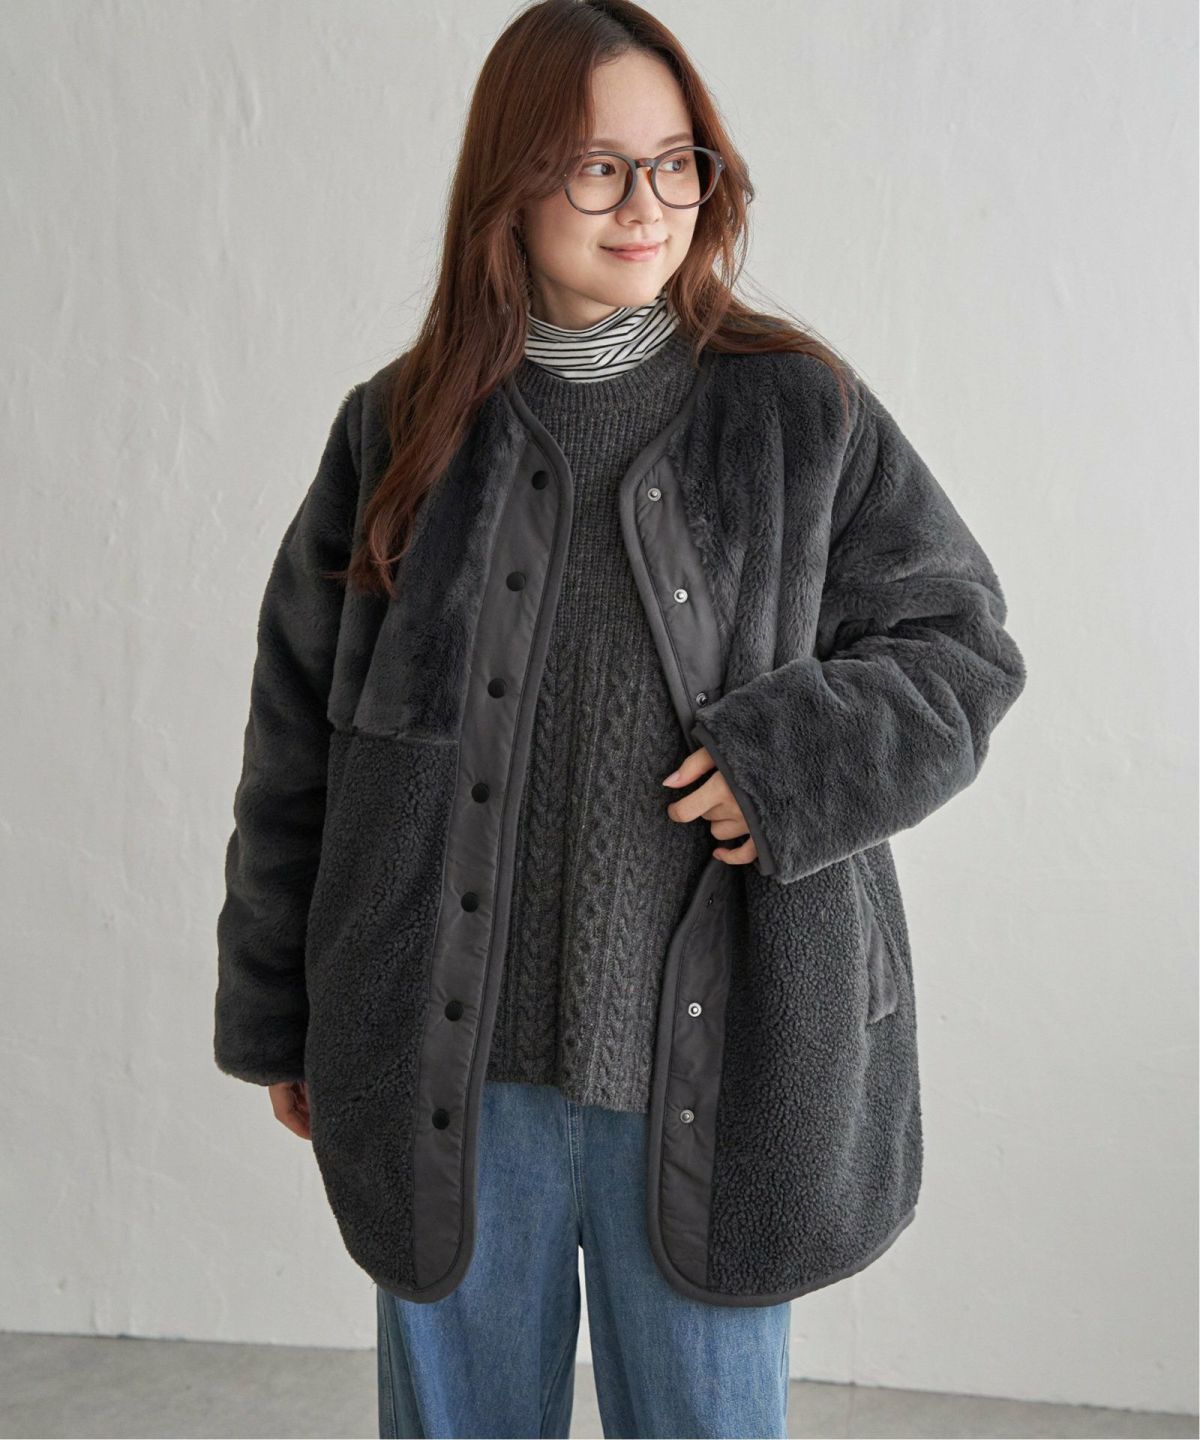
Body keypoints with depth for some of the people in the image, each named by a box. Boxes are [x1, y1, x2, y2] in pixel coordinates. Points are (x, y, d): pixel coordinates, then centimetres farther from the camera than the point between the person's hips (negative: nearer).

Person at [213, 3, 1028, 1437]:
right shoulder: (400, 432, 2)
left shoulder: (800, 415, -1)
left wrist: (798, 754, -15)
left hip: (710, 1063, -1)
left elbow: (957, 641, 4)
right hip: (449, 1071, 2)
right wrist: (278, 1017, 9)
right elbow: (298, 738, 6)